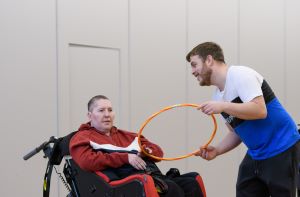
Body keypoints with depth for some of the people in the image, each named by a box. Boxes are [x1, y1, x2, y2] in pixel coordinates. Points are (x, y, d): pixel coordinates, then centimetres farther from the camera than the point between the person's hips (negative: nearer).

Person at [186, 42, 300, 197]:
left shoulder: (240, 74, -14)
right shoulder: (217, 96, 10)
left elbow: (260, 110, -25)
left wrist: (223, 107, -27)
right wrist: (216, 150, -1)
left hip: (281, 150, -8)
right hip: (255, 155, 8)